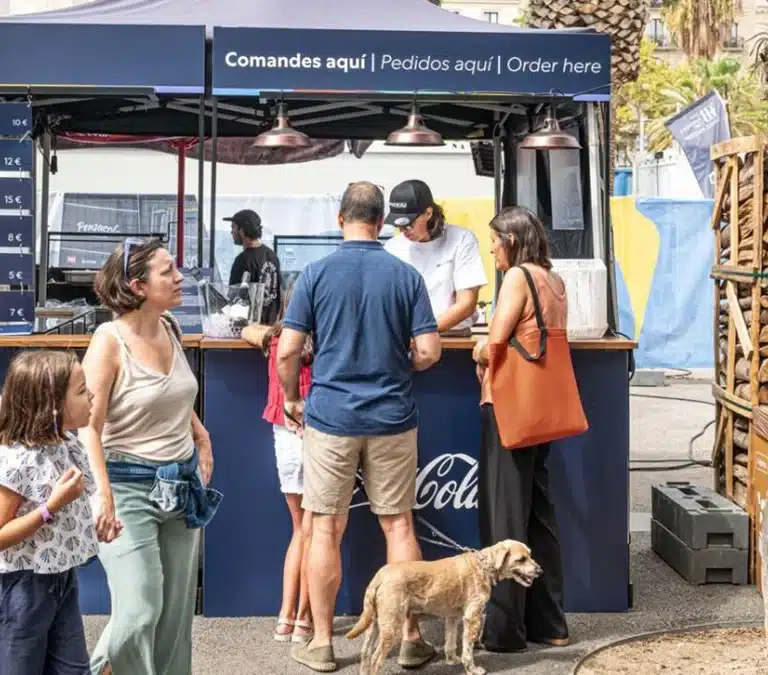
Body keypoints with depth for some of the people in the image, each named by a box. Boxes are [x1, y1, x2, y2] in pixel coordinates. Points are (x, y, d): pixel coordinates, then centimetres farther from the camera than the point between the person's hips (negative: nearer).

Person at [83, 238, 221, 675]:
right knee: (139, 614, -11)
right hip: (131, 486, -7)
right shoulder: (110, 341, -15)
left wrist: (201, 436, 15)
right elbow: (89, 426, -18)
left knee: (176, 613, 10)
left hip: (183, 485, 7)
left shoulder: (170, 329, 5)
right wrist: (103, 495, -26)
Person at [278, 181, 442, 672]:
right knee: (399, 526, 10)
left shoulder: (316, 274, -4)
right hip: (392, 418, 1)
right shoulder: (407, 276, -1)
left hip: (330, 416, -1)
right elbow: (429, 351, -3)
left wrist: (292, 398, 11)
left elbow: (288, 351, -6)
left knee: (326, 531, 6)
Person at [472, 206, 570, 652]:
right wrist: (493, 351, 9)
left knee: (505, 515, -2)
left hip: (510, 406, -8)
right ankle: (548, 622, 20)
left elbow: (494, 345, -16)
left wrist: (479, 354, 4)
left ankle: (505, 628, 4)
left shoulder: (518, 276, -11)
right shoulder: (554, 281, 12)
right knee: (538, 512, 13)